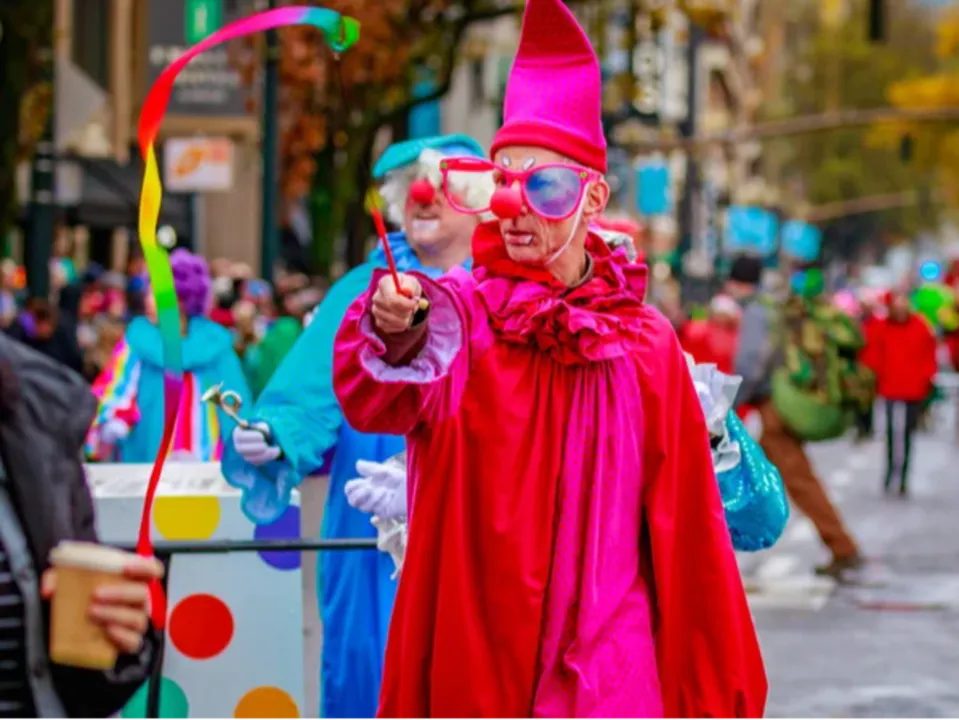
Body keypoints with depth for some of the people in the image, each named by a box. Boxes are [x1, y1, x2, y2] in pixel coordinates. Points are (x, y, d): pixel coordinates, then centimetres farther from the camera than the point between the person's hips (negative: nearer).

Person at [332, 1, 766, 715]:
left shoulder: (644, 342, 3)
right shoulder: (457, 310, -2)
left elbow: (683, 523, 6)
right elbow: (380, 400, -22)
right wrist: (397, 333, -44)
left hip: (604, 658, 1)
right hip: (472, 652, -1)